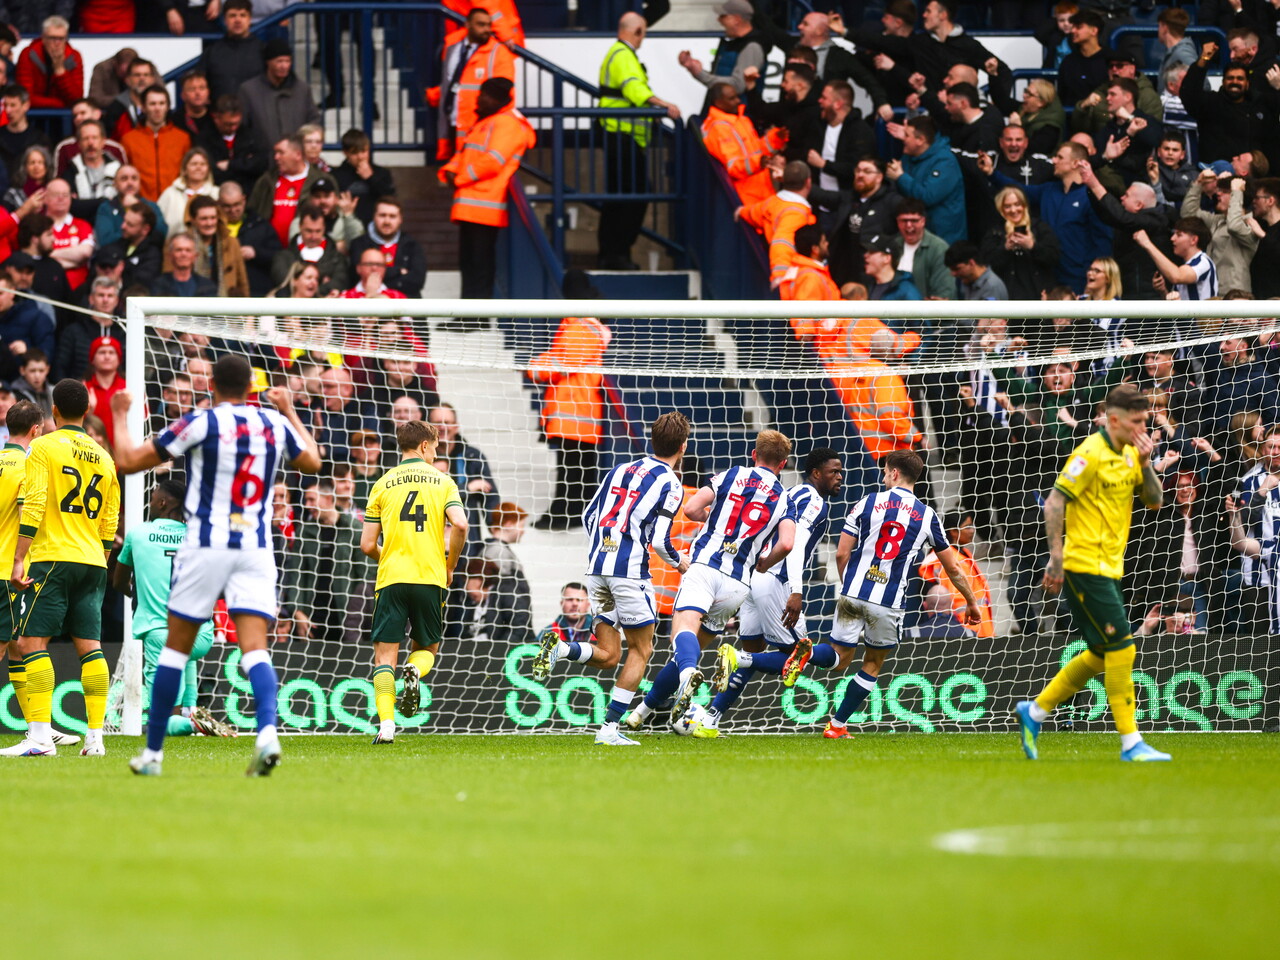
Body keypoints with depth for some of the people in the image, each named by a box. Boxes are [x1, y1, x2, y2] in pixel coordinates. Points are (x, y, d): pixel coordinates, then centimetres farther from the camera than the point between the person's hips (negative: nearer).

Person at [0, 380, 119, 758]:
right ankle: (95, 736, 2)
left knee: (32, 642, -7)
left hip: (52, 557, -6)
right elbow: (109, 524, 16)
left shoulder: (44, 447, -3)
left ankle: (40, 736, -18)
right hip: (92, 563, 6)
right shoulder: (103, 458, 14)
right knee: (90, 646, 6)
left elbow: (33, 507, -12)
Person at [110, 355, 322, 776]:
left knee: (176, 647, 9)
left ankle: (153, 752, 14)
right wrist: (290, 411, 40)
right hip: (256, 549, 2)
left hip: (205, 547, -2)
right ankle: (267, 730, -33)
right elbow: (312, 461, 28)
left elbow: (128, 461, -1)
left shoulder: (200, 423, -5)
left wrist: (120, 416, 16)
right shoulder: (275, 424, 6)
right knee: (254, 648, -6)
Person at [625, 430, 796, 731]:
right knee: (695, 647, 17)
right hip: (737, 583, 3)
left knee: (684, 629, -24)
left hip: (705, 567, -3)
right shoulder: (783, 498, 13)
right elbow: (786, 544, -4)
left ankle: (688, 674, -57)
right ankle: (646, 707, 18)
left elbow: (691, 509, 2)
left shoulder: (731, 475, 12)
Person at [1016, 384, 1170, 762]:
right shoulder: (1092, 454, -14)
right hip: (1086, 567, -9)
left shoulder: (1129, 454, 11)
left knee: (1102, 654, 13)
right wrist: (1056, 558, -18)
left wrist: (1145, 464, -3)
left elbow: (1155, 501, 13)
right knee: (1121, 647, -11)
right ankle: (1131, 743, -8)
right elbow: (1054, 502, -16)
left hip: (1108, 568, 9)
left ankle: (1035, 711, 25)